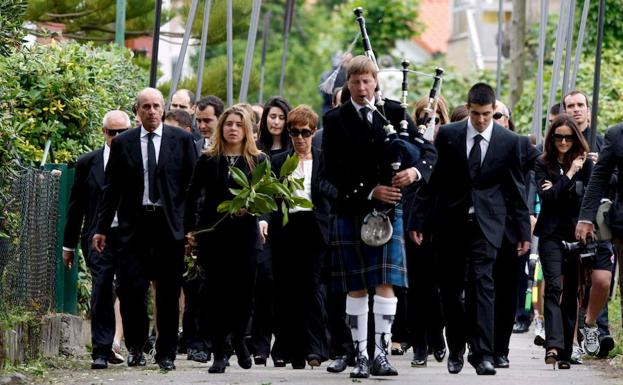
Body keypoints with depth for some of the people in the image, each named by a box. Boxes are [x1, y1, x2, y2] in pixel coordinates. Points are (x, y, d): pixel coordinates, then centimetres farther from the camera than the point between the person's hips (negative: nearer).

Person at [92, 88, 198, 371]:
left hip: (170, 225, -1)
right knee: (131, 289, -4)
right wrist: (102, 228, 5)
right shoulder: (123, 143, 7)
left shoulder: (181, 140, 4)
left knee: (169, 294, 3)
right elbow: (111, 188, 9)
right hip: (134, 225, 1)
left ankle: (166, 353, 11)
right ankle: (135, 348, 13)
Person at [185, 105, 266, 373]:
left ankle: (238, 337, 26)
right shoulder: (207, 161, 7)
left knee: (244, 290, -1)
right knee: (216, 292, -1)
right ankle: (219, 353, 5)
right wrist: (191, 228, 2)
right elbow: (192, 196, 8)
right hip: (213, 235, 0)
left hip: (245, 234, 0)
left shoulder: (258, 161, 7)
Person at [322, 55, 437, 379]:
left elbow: (428, 150, 4)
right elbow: (334, 170, -5)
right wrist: (370, 191, -14)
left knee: (386, 283, -6)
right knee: (356, 288, 3)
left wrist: (415, 170, -18)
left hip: (388, 210, 0)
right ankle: (361, 356, 7)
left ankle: (381, 354, -5)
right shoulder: (335, 120, 4)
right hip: (350, 210, 0)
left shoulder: (393, 112, 7)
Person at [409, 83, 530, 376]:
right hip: (450, 222, 1)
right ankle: (455, 350, 21)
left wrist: (524, 230, 7)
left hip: (486, 223, -1)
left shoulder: (509, 141, 1)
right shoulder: (448, 135, 0)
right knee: (451, 288, 6)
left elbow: (515, 188, 7)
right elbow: (432, 180, 3)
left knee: (481, 283, -14)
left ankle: (482, 353, -15)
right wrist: (417, 220, 1)